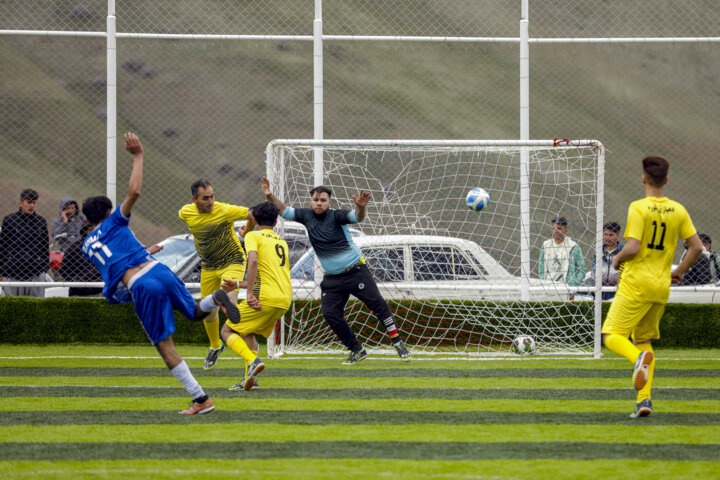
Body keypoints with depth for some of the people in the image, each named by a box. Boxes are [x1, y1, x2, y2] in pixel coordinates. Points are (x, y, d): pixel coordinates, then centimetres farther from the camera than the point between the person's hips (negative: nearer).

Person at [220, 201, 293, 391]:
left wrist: (250, 294, -19)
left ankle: (253, 361, -20)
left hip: (266, 297, -7)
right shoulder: (282, 242, 26)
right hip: (285, 300, 7)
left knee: (227, 331, 5)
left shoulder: (253, 236, 4)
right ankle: (250, 380, 9)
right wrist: (238, 285, 29)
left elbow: (253, 261, -17)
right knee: (247, 332, 24)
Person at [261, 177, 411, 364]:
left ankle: (397, 341, -6)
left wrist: (361, 207, -54)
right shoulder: (307, 216, 1)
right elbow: (284, 211, 8)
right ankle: (357, 351, 3)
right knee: (330, 313, -7)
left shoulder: (336, 216, -14)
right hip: (332, 278, 5)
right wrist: (270, 197, -10)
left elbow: (357, 216, -31)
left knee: (376, 302, -14)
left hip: (356, 270, -5)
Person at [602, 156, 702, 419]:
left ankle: (639, 357, -34)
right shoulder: (678, 210, 5)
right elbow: (697, 247, 5)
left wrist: (618, 259, 1)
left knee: (612, 335, -2)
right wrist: (680, 271, 19)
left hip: (636, 282, -6)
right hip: (662, 287, 6)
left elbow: (633, 248, -20)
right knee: (643, 338, 17)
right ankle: (644, 399, 4)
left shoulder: (638, 208, -12)